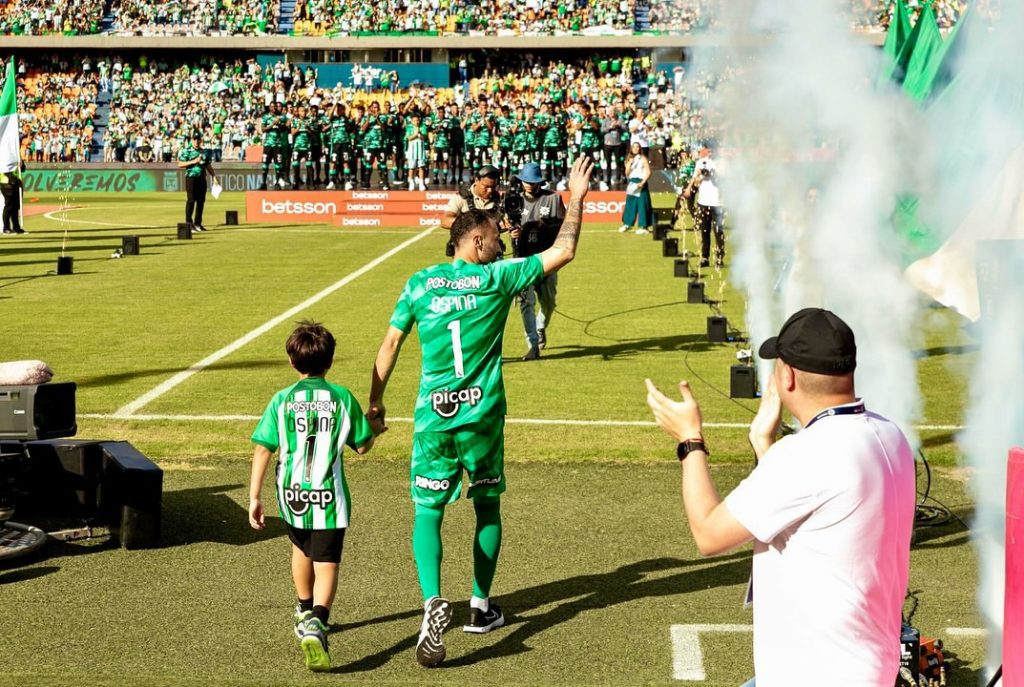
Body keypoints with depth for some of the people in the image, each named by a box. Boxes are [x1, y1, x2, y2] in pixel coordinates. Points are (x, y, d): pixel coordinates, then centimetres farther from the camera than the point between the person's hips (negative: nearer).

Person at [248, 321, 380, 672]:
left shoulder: (282, 400, -2)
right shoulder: (343, 398, -3)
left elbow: (262, 450, -5)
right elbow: (362, 446, 5)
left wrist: (254, 498, 0)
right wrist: (374, 429, 27)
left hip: (292, 497, 2)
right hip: (329, 498, -2)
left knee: (301, 549, 27)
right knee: (326, 563, -2)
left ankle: (305, 612, 48)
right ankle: (316, 623, -27)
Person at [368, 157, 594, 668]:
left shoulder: (420, 283, 4)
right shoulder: (497, 278, -2)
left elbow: (391, 343, 4)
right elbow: (563, 252, 0)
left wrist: (375, 401, 11)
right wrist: (575, 199, 11)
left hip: (433, 415, 1)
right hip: (483, 414, -1)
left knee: (427, 511, 1)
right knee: (487, 507, 16)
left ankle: (433, 601, -21)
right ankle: (481, 607, 23)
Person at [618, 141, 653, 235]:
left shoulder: (643, 158, -1)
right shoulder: (629, 159, 14)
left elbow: (648, 172, -7)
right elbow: (627, 173, 10)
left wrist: (642, 182, -18)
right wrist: (629, 164, -6)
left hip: (640, 183, -5)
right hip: (631, 184, 5)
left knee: (642, 204, -7)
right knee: (630, 204, 7)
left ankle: (644, 226, -6)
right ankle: (627, 224, 16)